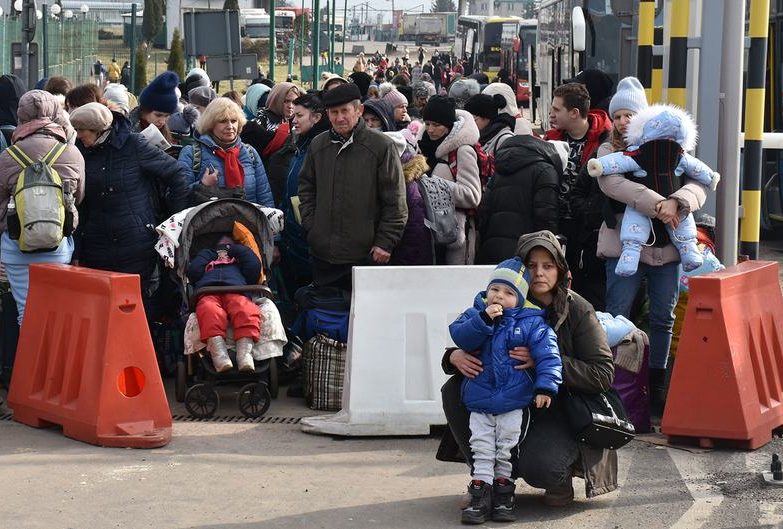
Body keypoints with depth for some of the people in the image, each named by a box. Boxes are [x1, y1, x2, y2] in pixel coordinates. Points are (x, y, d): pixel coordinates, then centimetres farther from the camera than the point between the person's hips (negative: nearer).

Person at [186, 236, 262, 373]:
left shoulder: (239, 259, 43)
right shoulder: (207, 259, 44)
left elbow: (254, 267, 21)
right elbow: (193, 272, 23)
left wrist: (236, 249, 31)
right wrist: (209, 254, 31)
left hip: (236, 293, 0)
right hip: (209, 294, 0)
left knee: (246, 310, -39)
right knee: (210, 310, -40)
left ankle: (245, 355, -58)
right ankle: (219, 357, -60)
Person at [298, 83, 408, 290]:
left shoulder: (381, 146, -5)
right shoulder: (318, 145, 9)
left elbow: (395, 202, -5)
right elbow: (306, 188, 20)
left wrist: (385, 242, -9)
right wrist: (310, 226, 7)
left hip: (365, 254, -4)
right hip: (323, 253, 4)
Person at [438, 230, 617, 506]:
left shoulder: (578, 310, -11)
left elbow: (603, 375, -16)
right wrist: (455, 356, -22)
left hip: (559, 411, -4)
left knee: (539, 468, -33)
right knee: (455, 388, -18)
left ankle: (561, 476, 7)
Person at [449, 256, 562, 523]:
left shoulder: (532, 323, -5)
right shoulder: (475, 314, 3)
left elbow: (547, 355, -12)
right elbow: (459, 336, -13)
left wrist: (546, 386, -24)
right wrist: (484, 319, -25)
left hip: (515, 403, -2)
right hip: (479, 401, 2)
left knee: (507, 449, 3)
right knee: (481, 449, 1)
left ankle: (503, 493, 14)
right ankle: (480, 494, 4)